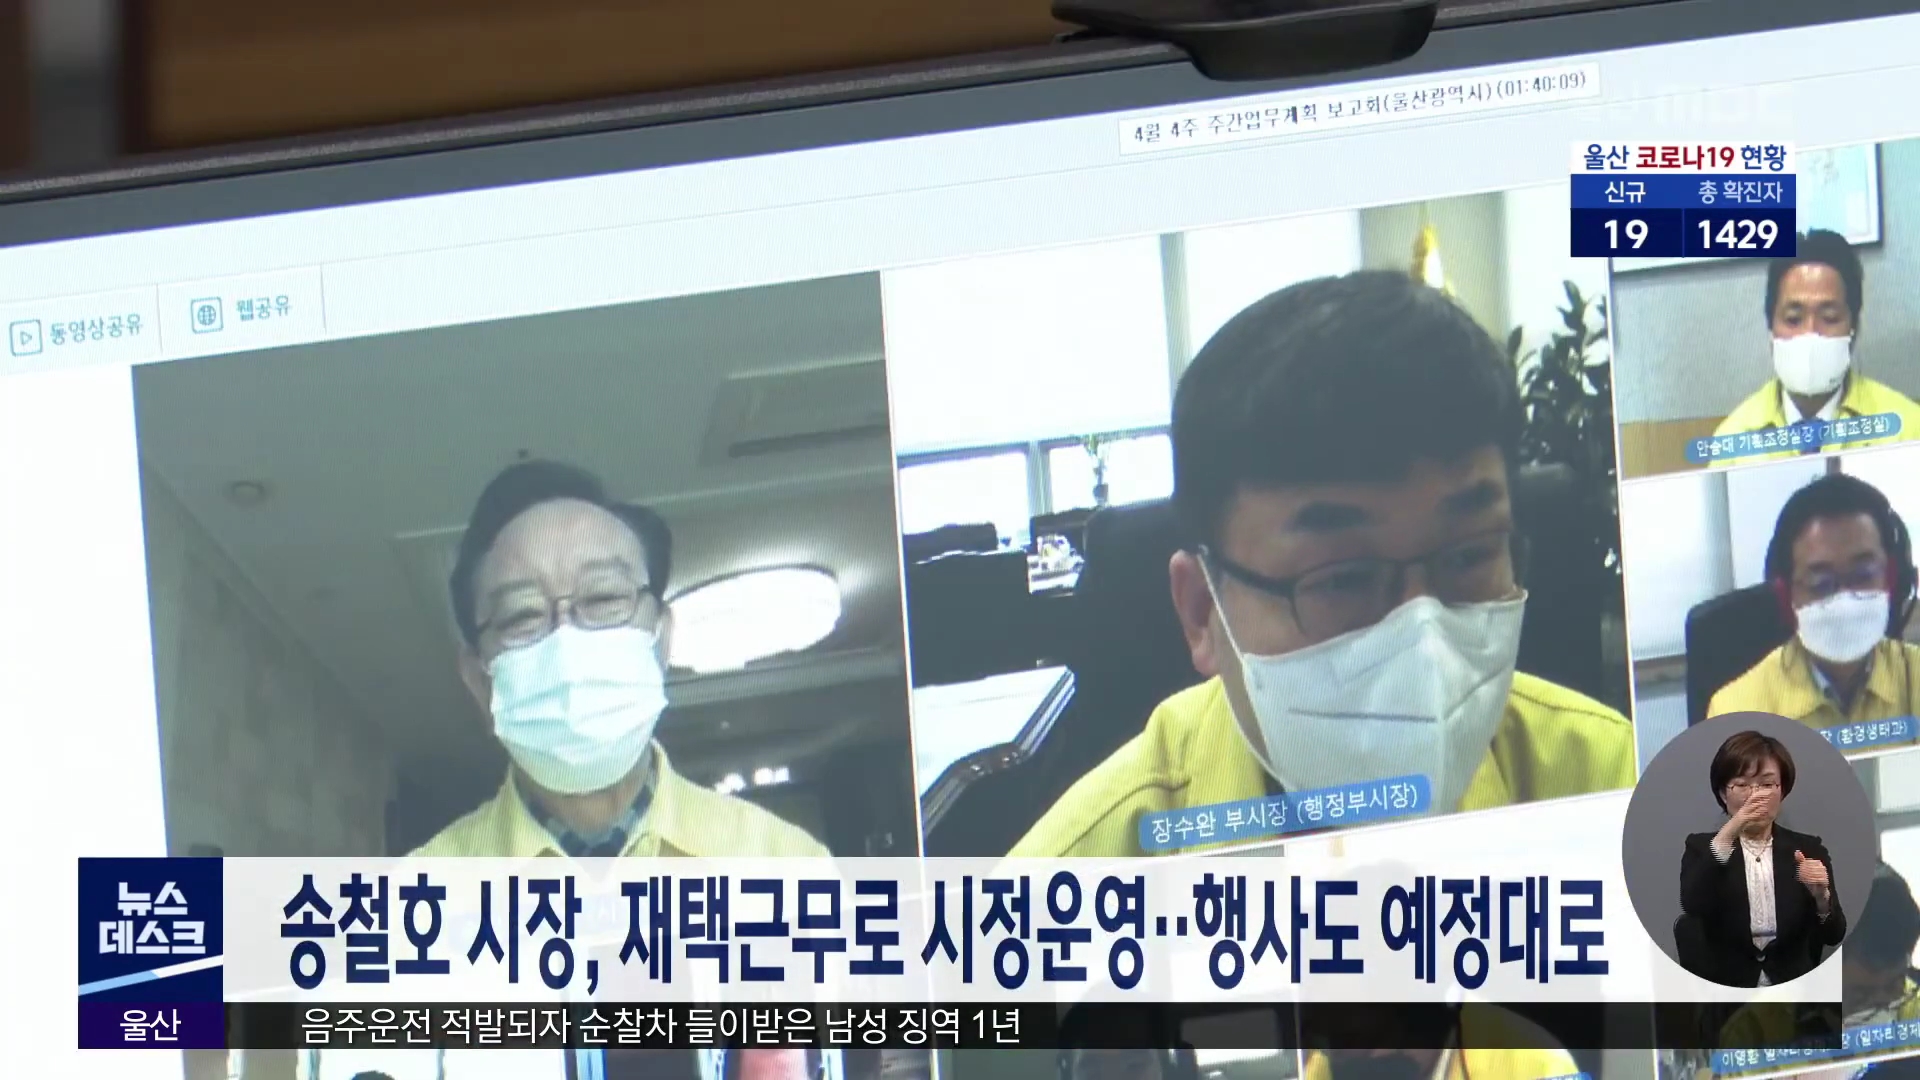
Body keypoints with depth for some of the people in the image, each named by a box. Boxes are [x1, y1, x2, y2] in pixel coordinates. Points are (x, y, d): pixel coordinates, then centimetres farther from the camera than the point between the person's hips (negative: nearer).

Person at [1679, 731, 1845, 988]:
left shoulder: (1807, 850, 7)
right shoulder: (1702, 847, 5)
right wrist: (1729, 833, -26)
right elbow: (1693, 906, -16)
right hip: (1723, 993, -1)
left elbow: (1833, 935, -1)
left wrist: (1821, 896, -22)